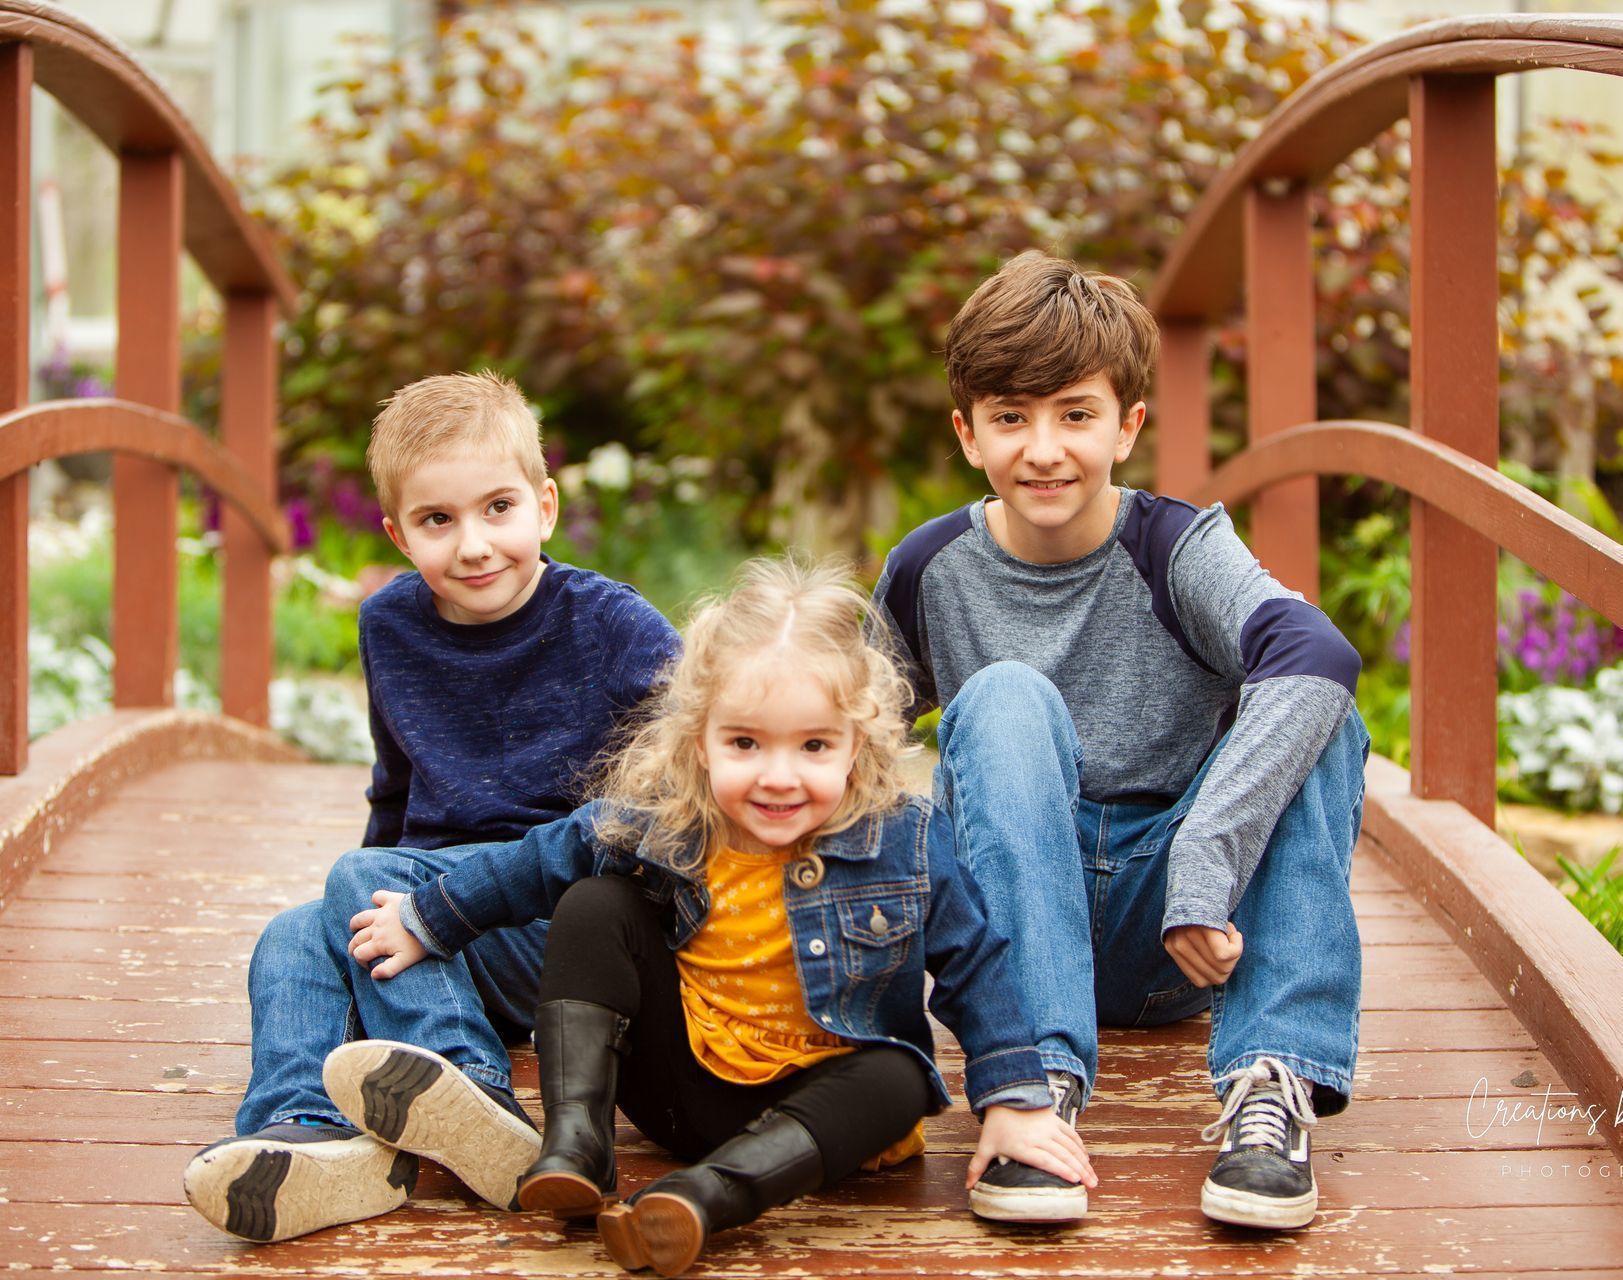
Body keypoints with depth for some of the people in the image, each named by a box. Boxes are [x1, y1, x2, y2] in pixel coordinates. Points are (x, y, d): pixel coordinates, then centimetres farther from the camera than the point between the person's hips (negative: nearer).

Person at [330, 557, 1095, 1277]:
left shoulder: (904, 844, -17)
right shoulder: (647, 827, -13)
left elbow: (972, 966, -9)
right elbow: (528, 868, 5)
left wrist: (1014, 1103, -13)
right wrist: (424, 922, 16)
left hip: (816, 1092, -2)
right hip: (685, 1083, 2)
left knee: (895, 1083, -34)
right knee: (591, 907, -12)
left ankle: (704, 1194, -48)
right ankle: (574, 1142, -24)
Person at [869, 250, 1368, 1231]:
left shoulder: (1177, 548, -10)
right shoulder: (930, 572, -1)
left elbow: (1319, 654, -32)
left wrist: (1203, 869, -41)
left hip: (1170, 940, 0)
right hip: (1013, 918, 1)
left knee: (1316, 714, -24)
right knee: (1006, 697, -27)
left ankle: (1273, 1085, -35)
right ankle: (1038, 1079, -40)